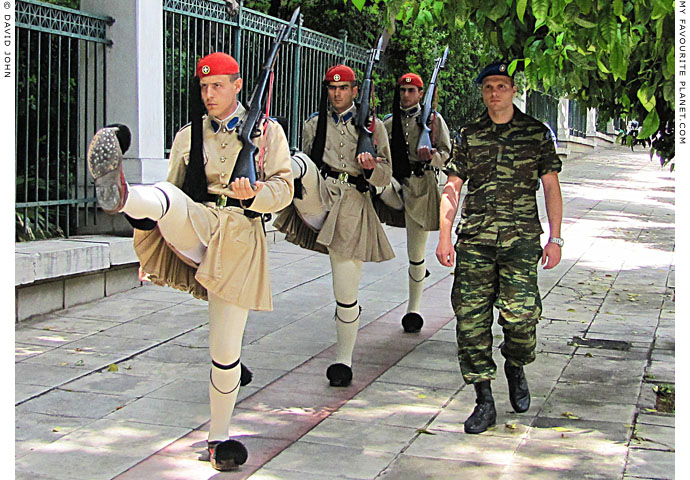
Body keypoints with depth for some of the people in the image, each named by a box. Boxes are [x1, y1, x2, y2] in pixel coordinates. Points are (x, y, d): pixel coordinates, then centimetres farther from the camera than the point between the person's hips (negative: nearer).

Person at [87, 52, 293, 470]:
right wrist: (157, 221, 8)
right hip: (194, 230, 1)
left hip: (240, 240, -1)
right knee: (164, 197, -34)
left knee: (226, 350, 0)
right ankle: (119, 196, -70)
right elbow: (174, 192, 21)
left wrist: (255, 195, -18)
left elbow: (283, 188, 3)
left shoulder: (267, 131, 10)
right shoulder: (188, 136, 16)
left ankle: (219, 438, 15)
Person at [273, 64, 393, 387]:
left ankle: (343, 359, 12)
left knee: (346, 293, -1)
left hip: (353, 205, -1)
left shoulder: (372, 126, 10)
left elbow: (384, 178, 7)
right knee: (298, 165, -31)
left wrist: (371, 167, -14)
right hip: (318, 195, 2)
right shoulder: (314, 124, 14)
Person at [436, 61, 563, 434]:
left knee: (519, 312, -13)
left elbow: (551, 187, 8)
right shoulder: (468, 136, 11)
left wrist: (555, 238, 2)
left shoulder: (536, 134, 8)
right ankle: (484, 401, 5)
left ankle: (515, 368, 21)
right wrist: (445, 236, 2)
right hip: (474, 239, 2)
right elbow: (451, 188, 11)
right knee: (470, 317, -4)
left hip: (520, 239, -2)